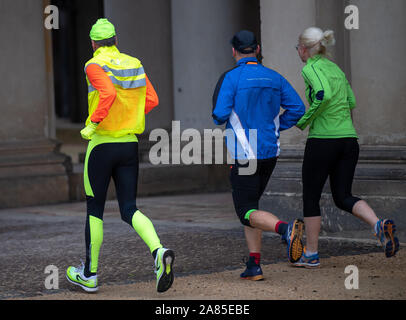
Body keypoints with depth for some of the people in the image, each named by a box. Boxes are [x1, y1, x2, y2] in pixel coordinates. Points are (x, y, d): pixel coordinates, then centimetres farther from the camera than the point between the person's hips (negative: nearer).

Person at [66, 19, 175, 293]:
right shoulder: (134, 64, 8)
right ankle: (159, 252, -20)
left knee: (95, 211, 8)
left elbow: (108, 93, -28)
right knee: (129, 210, 6)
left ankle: (90, 274, 16)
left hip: (102, 144, -5)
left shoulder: (95, 66, -9)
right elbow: (152, 100, 5)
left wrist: (92, 124, -19)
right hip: (130, 144, 5)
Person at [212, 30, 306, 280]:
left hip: (244, 154, -6)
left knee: (247, 212, -1)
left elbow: (220, 114, -17)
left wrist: (219, 119, 7)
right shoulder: (274, 78, 7)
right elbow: (297, 108, 3)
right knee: (250, 205, 19)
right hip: (271, 153, 6)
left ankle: (286, 229, -31)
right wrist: (274, 128, 14)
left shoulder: (231, 78, -9)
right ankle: (254, 266, 12)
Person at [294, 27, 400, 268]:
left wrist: (305, 120, -13)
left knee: (311, 197, 8)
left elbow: (324, 94, -24)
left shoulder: (310, 68, -7)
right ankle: (380, 224, -15)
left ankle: (311, 254, 14)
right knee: (343, 197, 11)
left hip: (323, 140, -7)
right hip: (349, 138, 7)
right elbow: (351, 102, 18)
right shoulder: (336, 69, 16)